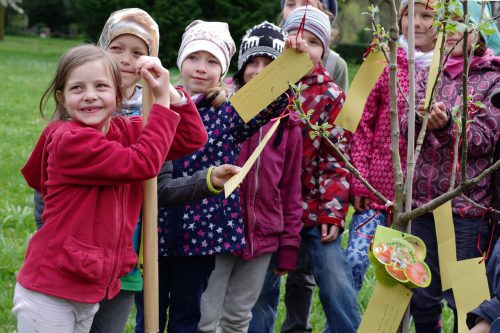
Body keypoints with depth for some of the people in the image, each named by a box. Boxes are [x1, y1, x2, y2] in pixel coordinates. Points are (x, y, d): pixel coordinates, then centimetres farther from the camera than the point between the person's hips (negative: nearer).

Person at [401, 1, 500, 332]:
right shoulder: (428, 75, 13)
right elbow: (405, 129, 2)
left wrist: (447, 124, -26)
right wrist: (419, 117, -21)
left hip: (468, 205, -4)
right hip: (423, 200, 4)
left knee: (463, 298, -1)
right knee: (421, 297, 10)